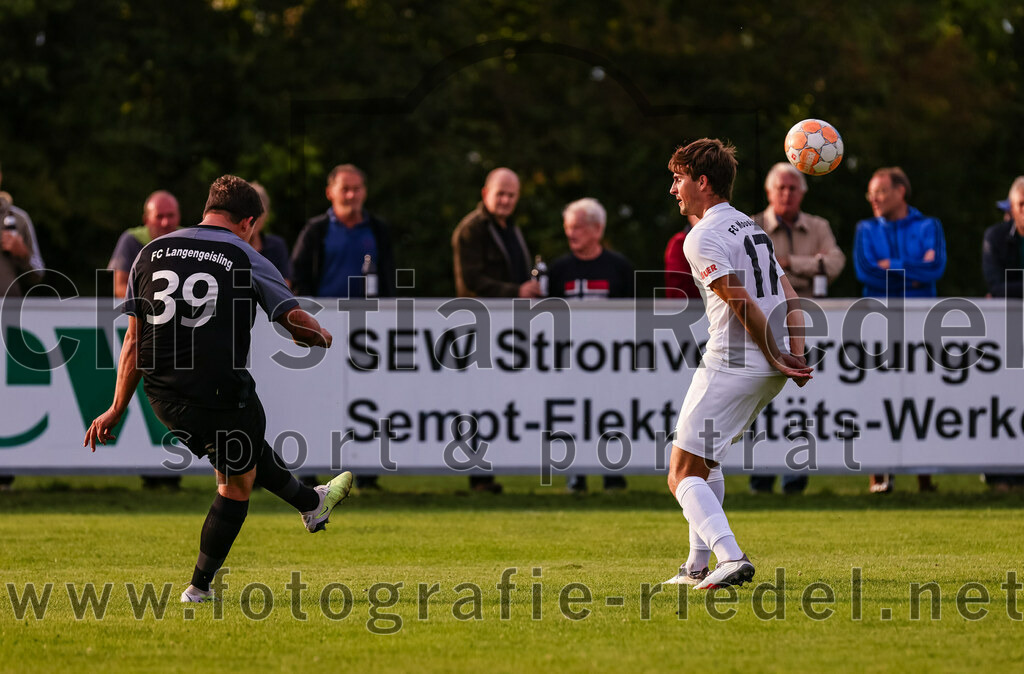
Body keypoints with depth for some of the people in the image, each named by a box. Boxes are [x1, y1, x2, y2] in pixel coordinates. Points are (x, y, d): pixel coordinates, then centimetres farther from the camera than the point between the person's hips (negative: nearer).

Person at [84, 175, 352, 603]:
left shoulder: (151, 252, 7)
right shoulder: (245, 260, -5)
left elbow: (134, 338, 9)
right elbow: (297, 323, -8)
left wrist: (117, 409, 12)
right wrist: (322, 338, 16)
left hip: (163, 395, 6)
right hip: (222, 389, -6)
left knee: (244, 450, 31)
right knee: (237, 483, 18)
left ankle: (311, 504, 51)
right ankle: (200, 587, 21)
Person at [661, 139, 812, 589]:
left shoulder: (702, 239, -10)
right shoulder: (751, 228, 18)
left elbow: (744, 304, -16)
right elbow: (789, 298, 12)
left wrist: (776, 360, -9)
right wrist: (796, 356, 3)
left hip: (730, 366, -9)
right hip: (768, 372, 9)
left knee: (683, 474, -7)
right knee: (705, 461, 25)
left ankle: (731, 557, -26)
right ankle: (698, 565, 25)